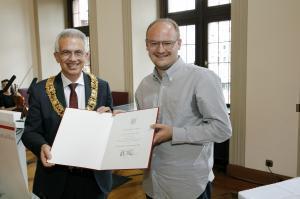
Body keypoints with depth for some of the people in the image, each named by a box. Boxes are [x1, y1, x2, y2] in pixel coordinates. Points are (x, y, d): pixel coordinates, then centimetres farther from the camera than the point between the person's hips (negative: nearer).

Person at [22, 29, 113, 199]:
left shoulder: (102, 87, -4)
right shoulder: (40, 90, -6)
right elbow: (30, 131, -2)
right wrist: (42, 146, -22)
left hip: (95, 177, 1)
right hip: (55, 179, 0)